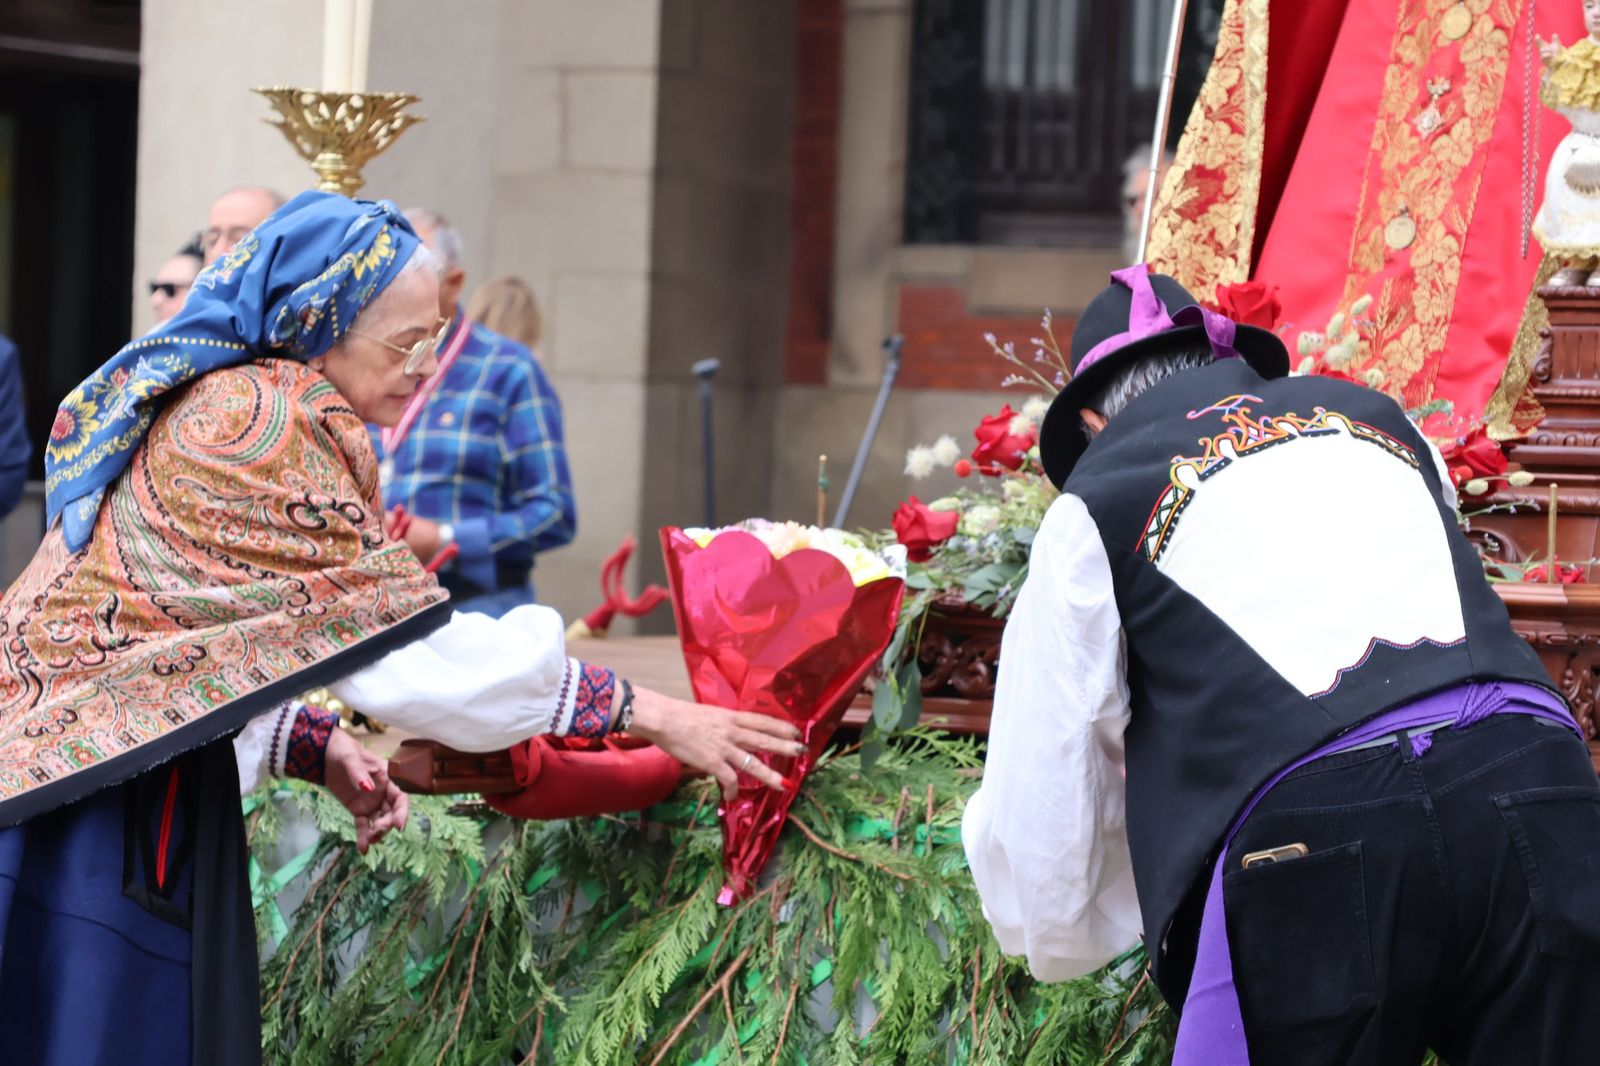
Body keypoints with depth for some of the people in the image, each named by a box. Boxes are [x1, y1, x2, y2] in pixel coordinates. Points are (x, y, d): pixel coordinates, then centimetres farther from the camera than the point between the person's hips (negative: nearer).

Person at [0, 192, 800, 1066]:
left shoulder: (212, 402, 12)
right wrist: (651, 716, -15)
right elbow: (412, 652, -19)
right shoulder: (263, 428, -18)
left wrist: (317, 749, 4)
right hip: (102, 810, -9)